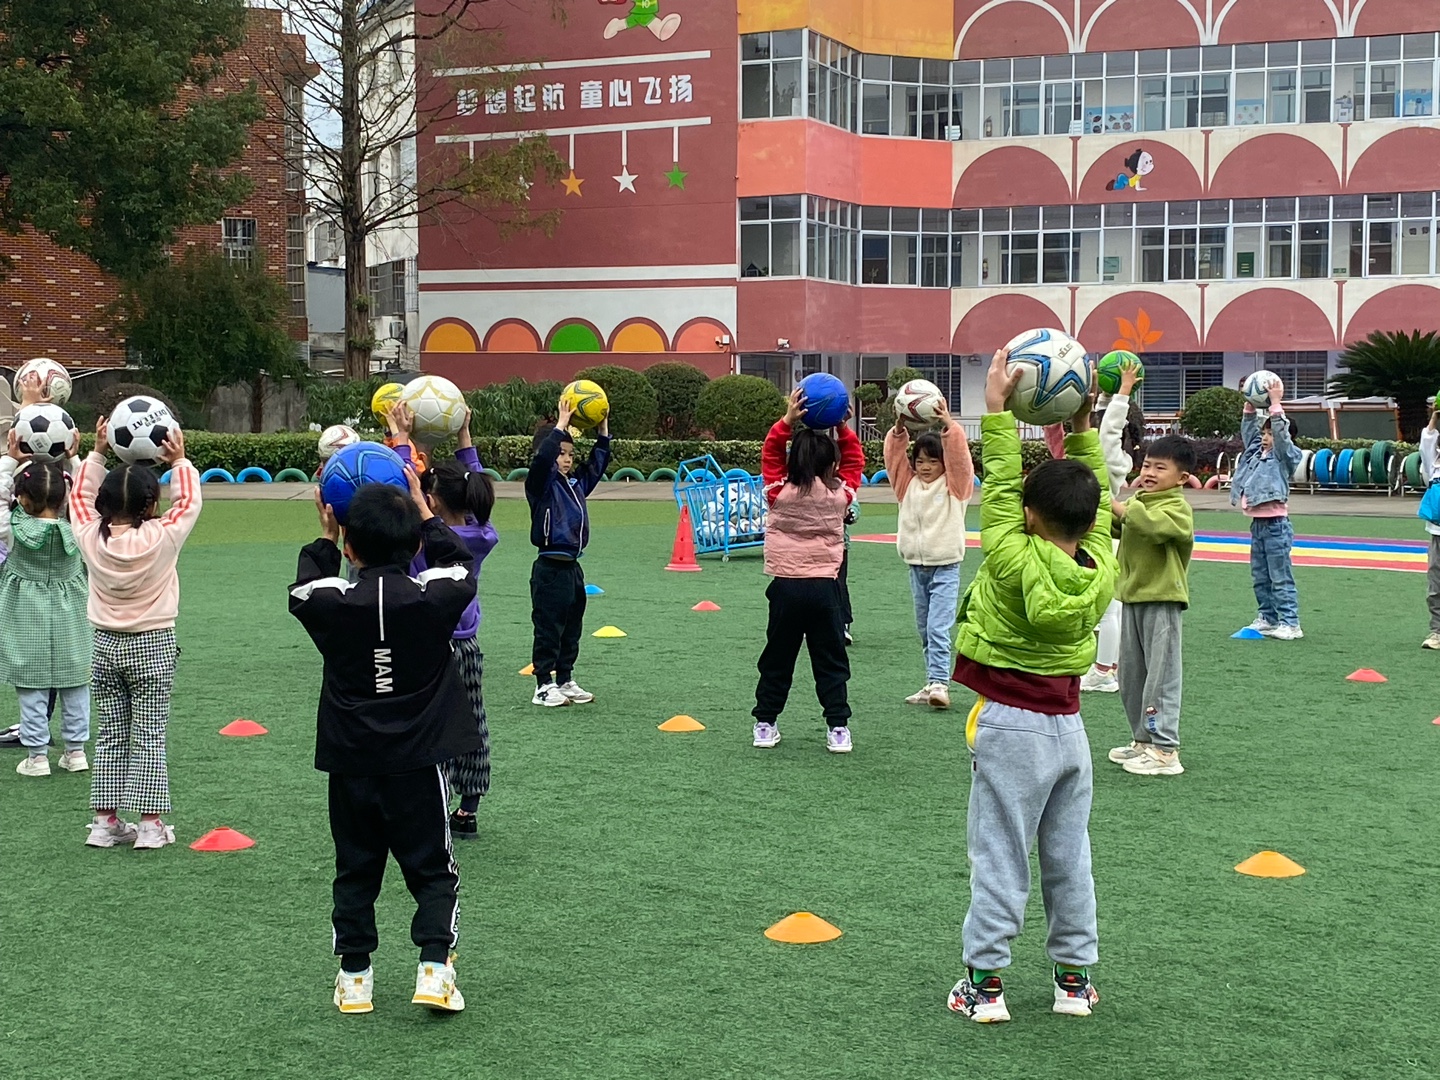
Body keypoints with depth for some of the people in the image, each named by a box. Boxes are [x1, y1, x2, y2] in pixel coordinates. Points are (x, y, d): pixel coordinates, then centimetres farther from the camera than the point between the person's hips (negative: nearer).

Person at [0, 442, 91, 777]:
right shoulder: (76, 529, -8)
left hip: (28, 622, -2)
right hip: (69, 621, 2)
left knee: (32, 689, 4)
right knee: (75, 686, 11)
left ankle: (36, 755, 7)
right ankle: (76, 751, 17)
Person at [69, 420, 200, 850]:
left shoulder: (91, 537, -8)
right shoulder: (161, 539, -17)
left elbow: (80, 496, 11)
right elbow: (189, 501, 0)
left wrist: (97, 452, 13)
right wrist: (179, 461, 7)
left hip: (106, 645, 3)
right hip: (152, 644, -3)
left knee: (110, 736, 11)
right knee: (149, 736, 1)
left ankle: (105, 821, 12)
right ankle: (150, 824, 0)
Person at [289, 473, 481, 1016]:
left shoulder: (331, 604, -10)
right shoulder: (435, 599, -12)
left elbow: (303, 589, 15)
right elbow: (460, 564, 11)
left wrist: (325, 538, 22)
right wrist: (423, 511, 18)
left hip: (350, 767, 1)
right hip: (418, 766, -1)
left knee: (355, 872, 16)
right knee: (434, 871, 11)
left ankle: (353, 977, 18)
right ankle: (434, 968, -1)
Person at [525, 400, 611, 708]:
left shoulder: (576, 484, 12)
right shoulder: (541, 484, -8)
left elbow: (597, 463, 20)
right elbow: (542, 459, -26)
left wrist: (602, 427, 10)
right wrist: (561, 424, -27)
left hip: (572, 567, 8)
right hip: (550, 569, -8)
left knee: (571, 630, 14)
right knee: (548, 630, -2)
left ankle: (565, 682, 23)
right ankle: (543, 687, 5)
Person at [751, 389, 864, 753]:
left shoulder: (779, 492, -6)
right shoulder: (840, 494, -5)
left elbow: (770, 452, 7)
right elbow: (855, 459, 11)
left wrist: (788, 420, -2)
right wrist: (842, 427, 3)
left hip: (785, 586, 0)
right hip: (824, 586, 0)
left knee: (777, 659, 11)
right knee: (831, 661, 7)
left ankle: (765, 724, 16)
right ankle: (838, 729, 4)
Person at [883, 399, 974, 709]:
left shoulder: (955, 485, -2)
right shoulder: (908, 484, 9)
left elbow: (959, 457, -17)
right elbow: (894, 457, -1)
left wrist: (948, 424, -28)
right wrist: (899, 429, -17)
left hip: (945, 567, -5)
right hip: (916, 566, 5)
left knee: (938, 628, -15)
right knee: (924, 630, 10)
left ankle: (940, 684, -20)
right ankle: (933, 684, 17)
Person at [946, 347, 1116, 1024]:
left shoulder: (1015, 562, -17)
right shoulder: (1101, 569, -5)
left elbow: (1000, 488, -13)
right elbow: (1096, 502, 8)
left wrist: (998, 411, -8)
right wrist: (1082, 429, 9)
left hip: (1010, 727, -5)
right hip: (1068, 723, 5)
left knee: (999, 858, 1)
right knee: (1069, 857, 13)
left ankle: (984, 982, 6)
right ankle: (1075, 976, 20)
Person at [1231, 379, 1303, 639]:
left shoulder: (1285, 456, -6)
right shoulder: (1256, 452, 13)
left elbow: (1281, 433, -20)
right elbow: (1248, 429, 19)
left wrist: (1275, 403, -22)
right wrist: (1250, 404, 7)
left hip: (1276, 524, -8)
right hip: (1257, 523, 8)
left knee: (1280, 577, -7)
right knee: (1260, 576, 12)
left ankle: (1290, 623, -5)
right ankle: (1267, 618, 19)